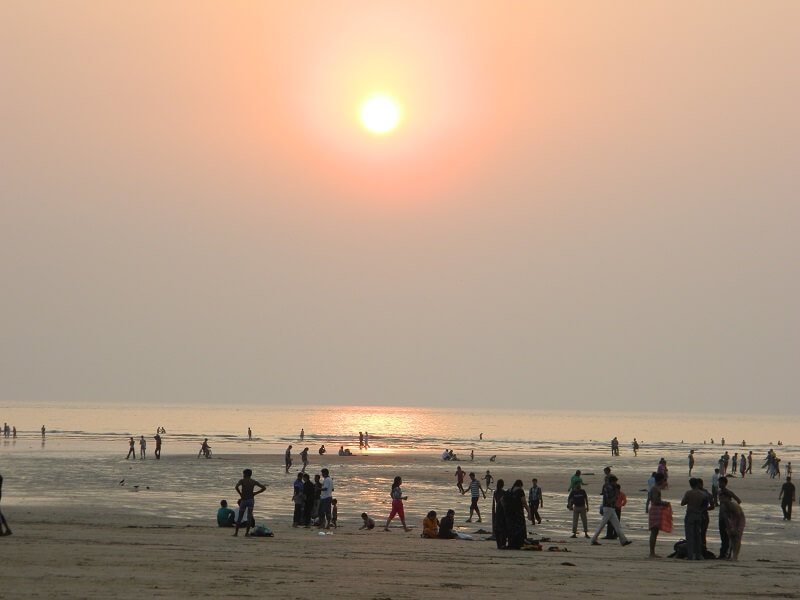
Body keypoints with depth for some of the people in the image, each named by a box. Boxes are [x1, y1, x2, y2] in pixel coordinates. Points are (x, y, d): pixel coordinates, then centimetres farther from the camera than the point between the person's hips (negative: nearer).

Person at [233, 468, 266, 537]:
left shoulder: (242, 480, -4)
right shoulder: (254, 482, 5)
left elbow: (236, 487, -24)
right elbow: (264, 488, 2)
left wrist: (240, 494, -11)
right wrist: (255, 493, 3)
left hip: (244, 500, -2)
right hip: (251, 500, 2)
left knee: (240, 517, 7)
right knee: (249, 517, 4)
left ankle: (236, 532, 9)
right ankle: (247, 532, 0)